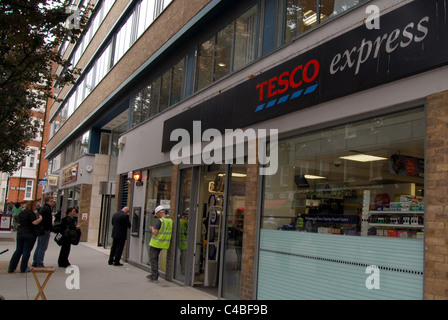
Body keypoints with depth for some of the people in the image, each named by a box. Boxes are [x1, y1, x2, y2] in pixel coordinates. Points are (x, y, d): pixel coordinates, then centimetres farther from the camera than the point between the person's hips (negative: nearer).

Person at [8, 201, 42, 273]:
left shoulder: (21, 213, 13)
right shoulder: (31, 213, -12)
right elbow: (34, 222, -24)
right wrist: (40, 218, -7)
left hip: (20, 233, 7)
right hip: (29, 234, -7)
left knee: (18, 251, 13)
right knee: (26, 252, 0)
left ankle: (11, 267, 13)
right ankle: (23, 269, 4)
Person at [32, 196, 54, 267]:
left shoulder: (43, 208, 18)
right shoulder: (47, 209, -15)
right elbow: (47, 221, -22)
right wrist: (49, 229, -14)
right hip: (45, 231, -11)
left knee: (39, 247, 16)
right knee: (43, 247, -6)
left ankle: (35, 263, 23)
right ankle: (39, 264, -3)